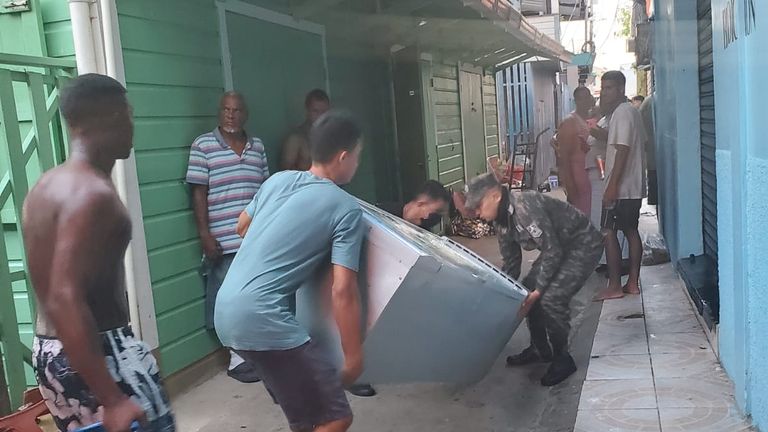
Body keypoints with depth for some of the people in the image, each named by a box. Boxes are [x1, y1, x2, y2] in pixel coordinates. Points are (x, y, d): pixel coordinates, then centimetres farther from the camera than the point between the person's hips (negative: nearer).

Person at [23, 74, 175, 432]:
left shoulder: (44, 187, 9)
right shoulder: (92, 193, -21)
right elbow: (64, 300, -29)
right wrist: (112, 399, -29)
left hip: (48, 352, 9)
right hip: (96, 354, -9)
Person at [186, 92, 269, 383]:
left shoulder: (257, 147, 11)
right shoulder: (203, 145, -3)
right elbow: (198, 193, -5)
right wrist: (204, 234, -11)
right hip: (225, 239, -5)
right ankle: (238, 358, 12)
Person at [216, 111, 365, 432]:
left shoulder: (277, 179, 13)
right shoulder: (347, 210, -6)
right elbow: (342, 291, -13)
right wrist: (354, 357, -5)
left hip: (226, 310, 9)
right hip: (261, 317, -9)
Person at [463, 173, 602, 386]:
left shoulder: (525, 207, -30)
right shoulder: (502, 220, -1)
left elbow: (553, 251, -28)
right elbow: (511, 263, 8)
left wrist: (537, 291, -24)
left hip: (584, 245, -10)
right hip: (560, 247, 10)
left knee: (551, 299, -19)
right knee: (527, 291, 5)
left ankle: (563, 359, 0)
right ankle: (539, 349, 23)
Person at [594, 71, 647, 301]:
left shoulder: (622, 113, -15)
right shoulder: (631, 111, 16)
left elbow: (623, 150, -21)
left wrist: (612, 186, -22)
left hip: (620, 187, -10)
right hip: (634, 186, 10)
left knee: (609, 233, -6)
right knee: (631, 231, 11)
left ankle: (614, 286, -3)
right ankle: (633, 283, 15)